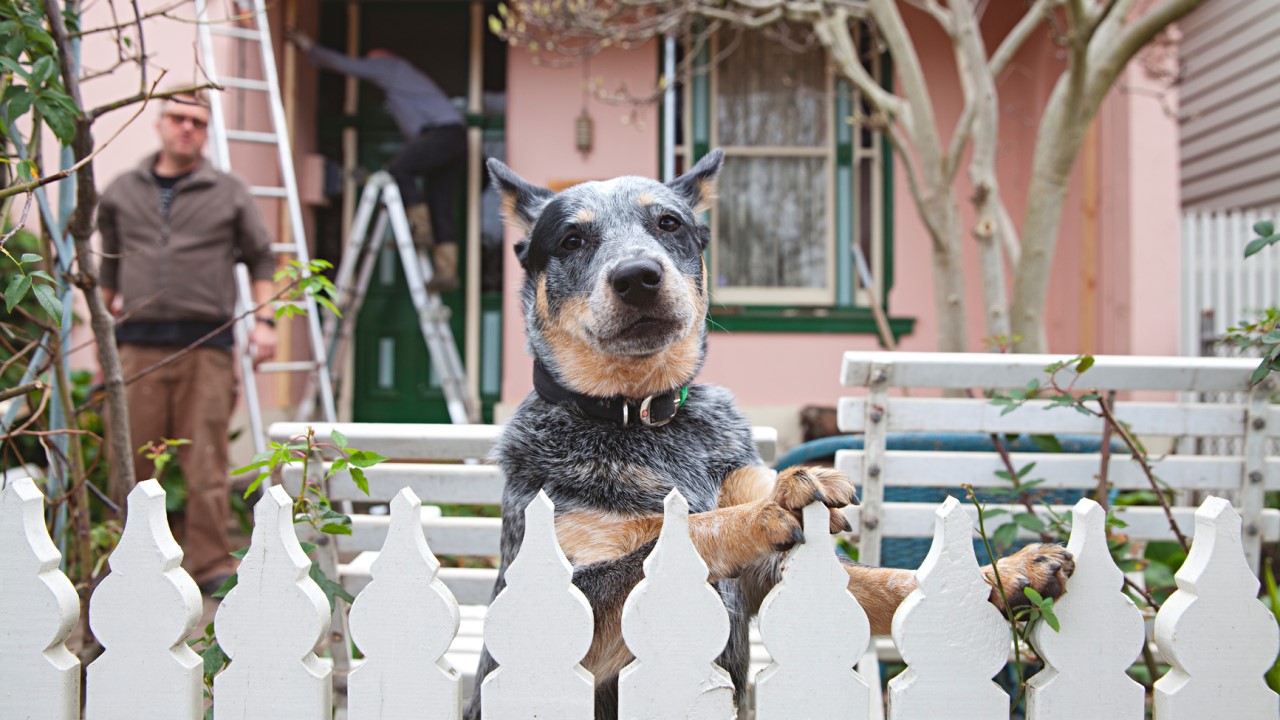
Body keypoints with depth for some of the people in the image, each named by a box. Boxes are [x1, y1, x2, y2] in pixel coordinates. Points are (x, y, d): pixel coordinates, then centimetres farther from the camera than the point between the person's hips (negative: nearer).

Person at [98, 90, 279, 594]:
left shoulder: (230, 194, 10)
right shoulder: (121, 194, 15)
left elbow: (261, 259, 14)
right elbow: (108, 267, 23)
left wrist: (264, 320, 2)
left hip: (205, 346, -2)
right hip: (138, 344, 2)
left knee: (206, 462, -5)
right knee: (132, 461, 4)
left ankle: (211, 564, 0)